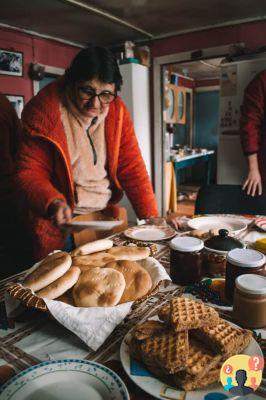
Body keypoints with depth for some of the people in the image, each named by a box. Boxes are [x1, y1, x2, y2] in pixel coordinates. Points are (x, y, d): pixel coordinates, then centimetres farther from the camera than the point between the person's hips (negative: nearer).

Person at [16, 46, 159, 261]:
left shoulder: (117, 111, -4)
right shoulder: (44, 109, -15)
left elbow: (133, 168, -5)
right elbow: (29, 172, -13)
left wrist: (151, 217, -13)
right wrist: (54, 202, -33)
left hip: (106, 217, 4)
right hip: (59, 222, -3)